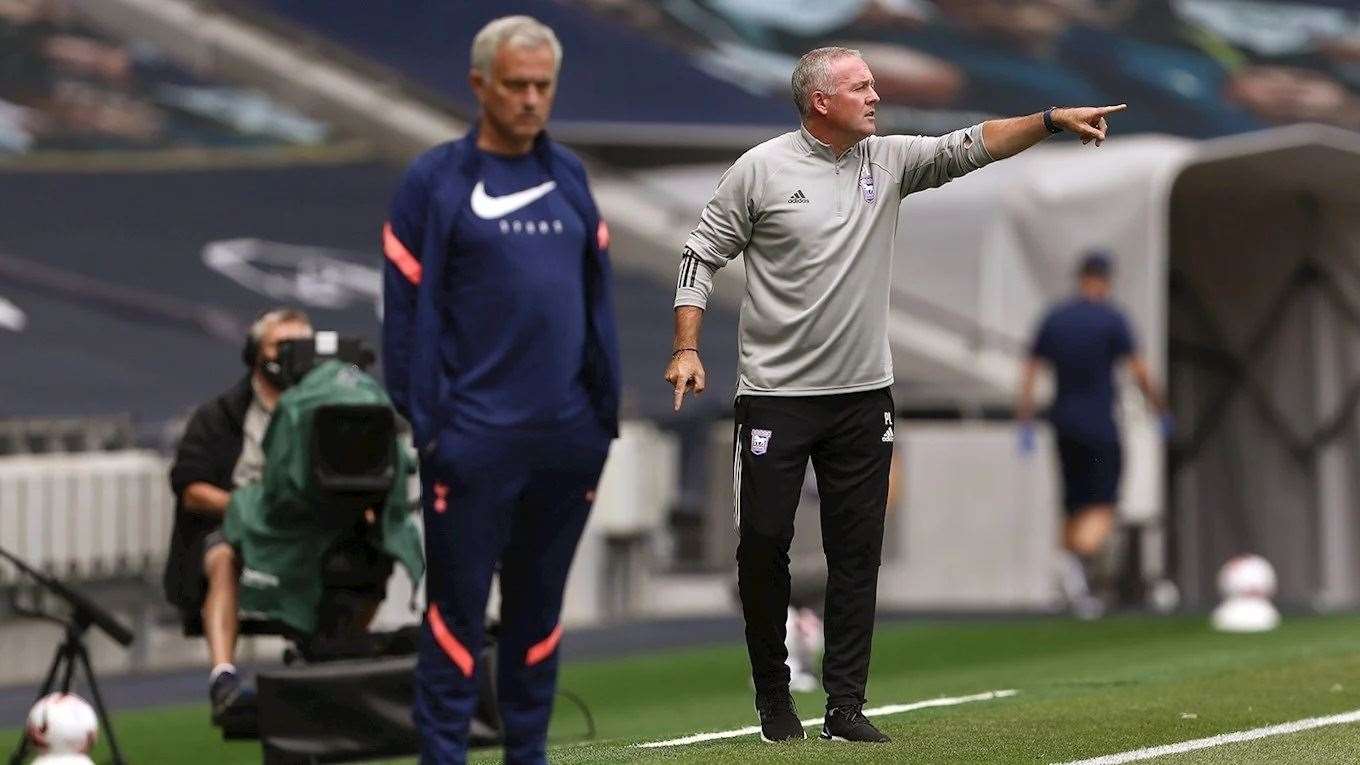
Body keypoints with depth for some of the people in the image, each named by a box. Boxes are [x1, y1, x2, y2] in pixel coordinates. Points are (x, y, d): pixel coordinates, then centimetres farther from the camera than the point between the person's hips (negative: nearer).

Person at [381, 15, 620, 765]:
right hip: (476, 439, -5)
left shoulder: (568, 176, 11)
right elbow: (409, 310, -6)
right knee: (457, 609, -2)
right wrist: (428, 423, -10)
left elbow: (597, 298, 13)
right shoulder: (435, 181, -3)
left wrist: (605, 409, 8)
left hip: (566, 436, 5)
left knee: (539, 606, 11)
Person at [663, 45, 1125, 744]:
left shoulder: (889, 160, 5)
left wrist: (1053, 121, -13)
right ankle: (773, 695, 16)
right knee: (763, 543, -1)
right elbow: (701, 258, -2)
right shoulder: (760, 169, -5)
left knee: (857, 554, 4)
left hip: (863, 396, 4)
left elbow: (970, 147, -1)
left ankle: (846, 706, 8)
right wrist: (686, 349, -11)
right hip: (775, 395, -4)